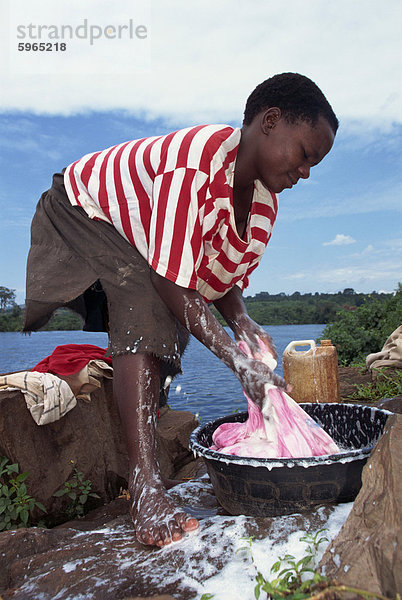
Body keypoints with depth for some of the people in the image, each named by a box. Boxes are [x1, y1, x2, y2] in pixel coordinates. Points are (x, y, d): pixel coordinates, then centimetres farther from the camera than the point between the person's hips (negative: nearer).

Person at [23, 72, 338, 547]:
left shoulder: (265, 197, -6)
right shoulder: (196, 162, -35)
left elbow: (222, 272, -2)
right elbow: (171, 281, -37)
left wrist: (242, 324, -22)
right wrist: (239, 362, -38)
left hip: (136, 245, 8)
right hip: (80, 213, -8)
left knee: (159, 332, -6)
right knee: (145, 314, -29)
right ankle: (144, 478, -26)